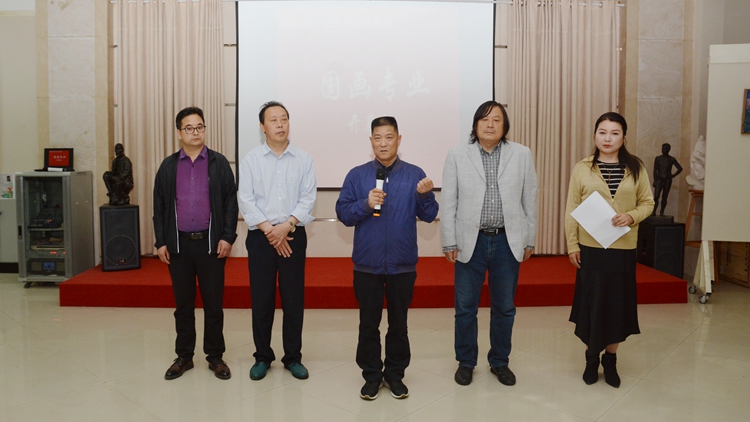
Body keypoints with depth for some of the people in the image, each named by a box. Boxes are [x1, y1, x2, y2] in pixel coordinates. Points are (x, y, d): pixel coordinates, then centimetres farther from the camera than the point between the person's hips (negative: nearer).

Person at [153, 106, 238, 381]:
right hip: (178, 244, 2)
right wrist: (160, 242, 2)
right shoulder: (168, 166, 7)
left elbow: (230, 202, 0)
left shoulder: (219, 163, 2)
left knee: (213, 303, 6)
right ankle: (184, 356, 24)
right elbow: (159, 206, 8)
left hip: (211, 243, -2)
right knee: (183, 304, 11)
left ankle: (215, 357, 19)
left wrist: (227, 237, -7)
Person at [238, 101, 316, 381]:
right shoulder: (251, 159, 2)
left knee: (294, 299, 4)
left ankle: (293, 357, 18)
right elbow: (246, 200, -4)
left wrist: (287, 225, -15)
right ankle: (262, 357, 20)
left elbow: (308, 198, -3)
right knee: (261, 299, 5)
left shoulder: (303, 159, 4)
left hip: (293, 235, 1)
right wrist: (269, 230, -11)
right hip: (260, 237, 0)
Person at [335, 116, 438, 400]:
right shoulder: (357, 175, 2)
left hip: (402, 264, 0)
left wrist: (425, 195, -21)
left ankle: (395, 374, 27)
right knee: (368, 324, 10)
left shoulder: (415, 175, 1)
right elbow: (342, 213, -2)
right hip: (367, 263, 0)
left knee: (398, 323, 12)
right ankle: (372, 375, 25)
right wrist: (365, 204, -18)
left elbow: (429, 216, -2)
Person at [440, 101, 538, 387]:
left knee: (504, 308, 12)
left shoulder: (522, 154, 4)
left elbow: (529, 200, 6)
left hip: (508, 242, 1)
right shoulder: (457, 155, 1)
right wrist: (449, 242, -3)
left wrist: (529, 240, 5)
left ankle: (499, 361, 30)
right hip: (470, 242, -1)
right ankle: (466, 362, 26)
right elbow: (448, 202, 0)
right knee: (465, 308, 8)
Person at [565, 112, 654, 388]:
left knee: (619, 303, 8)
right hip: (590, 247, -1)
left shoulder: (636, 168, 1)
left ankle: (610, 360, 25)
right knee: (591, 302, 6)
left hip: (623, 247, 1)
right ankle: (591, 358, 24)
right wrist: (572, 245, -5)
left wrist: (631, 216, -16)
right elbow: (571, 209, -1)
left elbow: (647, 202, 5)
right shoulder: (582, 168, -1)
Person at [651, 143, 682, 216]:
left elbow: (680, 168, 8)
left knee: (664, 197, 2)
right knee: (656, 196, -11)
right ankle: (654, 211, -3)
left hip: (667, 180, 0)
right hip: (659, 180, 0)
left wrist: (673, 175, 0)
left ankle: (662, 212, 8)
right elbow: (655, 170, 3)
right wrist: (655, 181, -3)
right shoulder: (658, 158, 5)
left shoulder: (672, 159, 4)